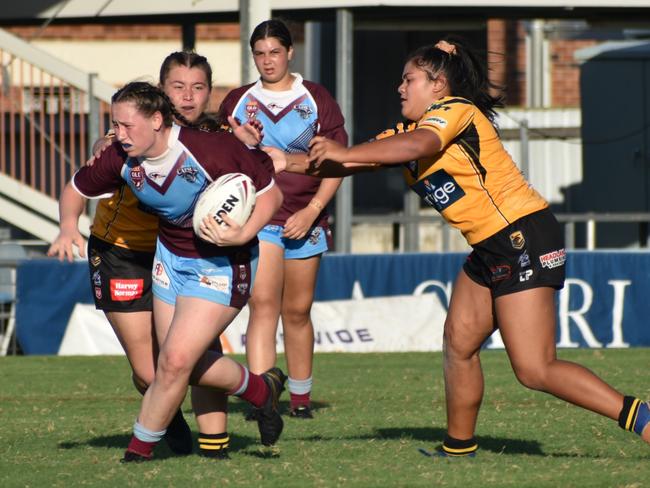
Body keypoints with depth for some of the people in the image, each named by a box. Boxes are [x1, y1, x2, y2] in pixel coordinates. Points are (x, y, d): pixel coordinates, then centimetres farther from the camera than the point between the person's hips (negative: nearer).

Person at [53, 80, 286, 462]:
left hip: (221, 266, -6)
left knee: (175, 362, -12)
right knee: (187, 365, 9)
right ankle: (261, 390, 37)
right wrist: (69, 227, -14)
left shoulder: (212, 150, -29)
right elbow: (77, 188, 5)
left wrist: (243, 235, -31)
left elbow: (271, 194, -17)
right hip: (170, 256, 6)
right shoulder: (122, 160, -13)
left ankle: (140, 449, 9)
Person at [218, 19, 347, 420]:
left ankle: (301, 398, 22)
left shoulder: (316, 99, 4)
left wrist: (313, 209, -8)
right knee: (263, 303, -17)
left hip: (304, 219, 1)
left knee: (297, 311, 8)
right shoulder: (237, 102, 9)